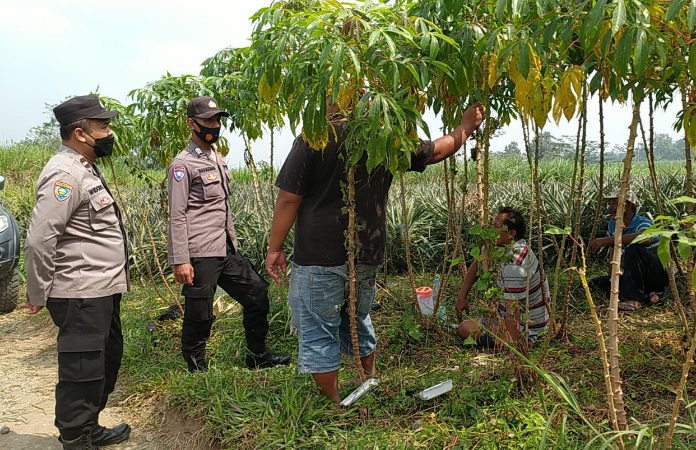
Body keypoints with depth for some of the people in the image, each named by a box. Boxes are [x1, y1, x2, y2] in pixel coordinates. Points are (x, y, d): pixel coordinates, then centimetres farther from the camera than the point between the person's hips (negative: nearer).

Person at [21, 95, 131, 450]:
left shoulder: (86, 169, 15)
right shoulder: (65, 174, -17)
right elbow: (39, 239, -22)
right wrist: (37, 295, -13)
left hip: (102, 290, 10)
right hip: (81, 296, -10)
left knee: (107, 359, 20)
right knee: (81, 370, 0)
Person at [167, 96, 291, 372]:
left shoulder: (218, 159, 16)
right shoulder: (183, 164, -9)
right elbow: (177, 216, -14)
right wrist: (180, 261, -18)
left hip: (226, 251, 8)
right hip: (199, 255, -8)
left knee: (257, 292, 12)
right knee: (199, 316, 1)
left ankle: (257, 356, 26)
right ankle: (197, 372, 18)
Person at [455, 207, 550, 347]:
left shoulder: (515, 266, -32)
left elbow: (513, 312, -32)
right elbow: (478, 265, 6)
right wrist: (462, 296, 0)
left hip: (524, 331, -9)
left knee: (465, 329, -11)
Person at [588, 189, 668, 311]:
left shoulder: (642, 222, -19)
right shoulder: (613, 224, 4)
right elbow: (613, 251, 13)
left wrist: (607, 240, -50)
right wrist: (612, 277, 3)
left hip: (658, 274, -7)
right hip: (637, 277, 7)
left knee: (633, 248, -34)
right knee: (596, 282, -10)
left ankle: (635, 299, -29)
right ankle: (647, 295, -8)